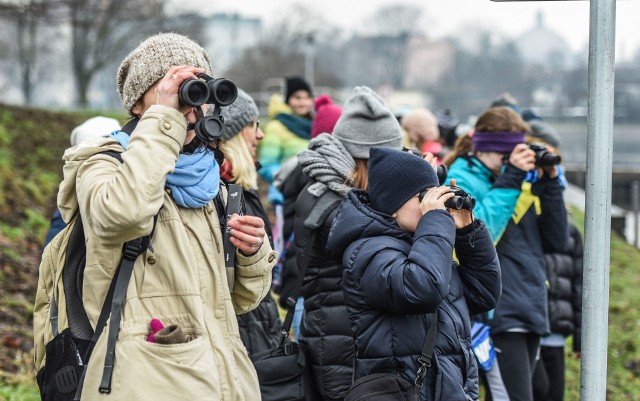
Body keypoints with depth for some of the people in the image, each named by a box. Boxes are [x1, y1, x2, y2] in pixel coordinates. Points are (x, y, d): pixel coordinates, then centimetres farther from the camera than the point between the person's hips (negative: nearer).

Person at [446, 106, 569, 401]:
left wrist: (550, 183, 3)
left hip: (531, 311, 7)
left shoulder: (522, 181, 15)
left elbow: (556, 241, 11)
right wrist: (510, 178, -16)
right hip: (498, 311, -7)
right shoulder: (462, 180, -3)